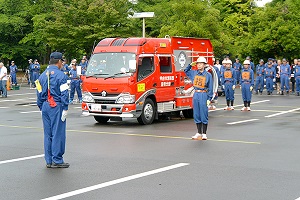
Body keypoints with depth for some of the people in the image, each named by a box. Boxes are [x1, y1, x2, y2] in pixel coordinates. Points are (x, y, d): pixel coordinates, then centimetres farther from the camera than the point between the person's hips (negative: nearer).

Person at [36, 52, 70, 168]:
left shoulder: (42, 75, 12)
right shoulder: (60, 75, -8)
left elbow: (39, 93, 14)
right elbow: (64, 94, -12)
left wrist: (41, 107, 19)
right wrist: (65, 109, -9)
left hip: (45, 107, 7)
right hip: (57, 106, -7)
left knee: (47, 134, 10)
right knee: (58, 133, -2)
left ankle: (49, 161, 14)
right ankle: (57, 160, -1)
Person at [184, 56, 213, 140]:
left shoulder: (208, 75, -1)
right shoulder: (194, 73, 10)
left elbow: (210, 88, -1)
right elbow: (186, 71, 28)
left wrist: (209, 99, -7)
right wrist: (191, 65, 11)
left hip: (204, 95, -4)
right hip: (196, 95, 5)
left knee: (204, 115, -1)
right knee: (196, 115, 8)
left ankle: (204, 134, 6)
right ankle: (199, 133, 16)